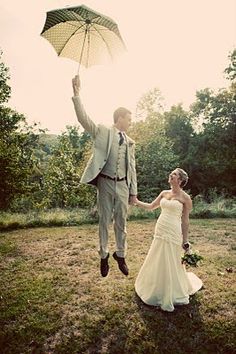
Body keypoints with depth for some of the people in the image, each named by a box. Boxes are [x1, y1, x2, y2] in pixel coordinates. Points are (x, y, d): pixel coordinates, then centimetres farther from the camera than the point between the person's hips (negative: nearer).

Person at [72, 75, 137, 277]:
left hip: (123, 185, 4)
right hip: (106, 183, -3)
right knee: (104, 221, 7)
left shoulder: (130, 142, 12)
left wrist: (133, 191, 11)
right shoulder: (102, 132, 1)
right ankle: (104, 256, 26)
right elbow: (84, 119, -12)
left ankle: (121, 255, 28)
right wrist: (77, 94, -23)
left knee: (121, 222, 10)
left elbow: (132, 168, 13)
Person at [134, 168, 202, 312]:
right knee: (156, 262, 17)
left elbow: (185, 220, -5)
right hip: (159, 232, 6)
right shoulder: (164, 193, 8)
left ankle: (170, 296, 26)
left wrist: (185, 241, -4)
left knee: (170, 264, 4)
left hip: (173, 233, -6)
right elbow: (151, 206, 17)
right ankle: (158, 289, 43)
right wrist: (137, 202, 9)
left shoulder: (185, 197, -7)